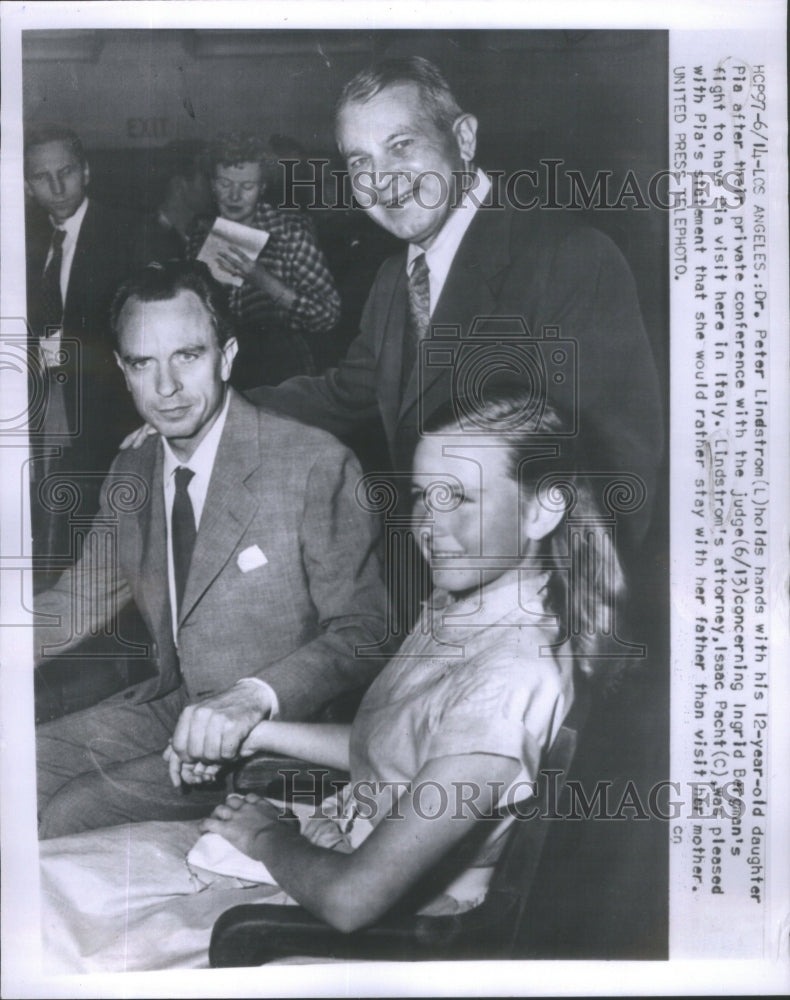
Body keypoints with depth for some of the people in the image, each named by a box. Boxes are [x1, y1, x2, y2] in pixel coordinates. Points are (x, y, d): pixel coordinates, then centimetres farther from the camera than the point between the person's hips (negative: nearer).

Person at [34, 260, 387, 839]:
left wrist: (255, 696, -32)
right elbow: (80, 603, 14)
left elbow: (364, 631, -18)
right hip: (168, 705, 6)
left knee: (69, 815, -19)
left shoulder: (316, 466, -18)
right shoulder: (130, 474, 4)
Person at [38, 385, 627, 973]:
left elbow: (352, 898, -29)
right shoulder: (458, 606, -1)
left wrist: (266, 835, -10)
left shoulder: (512, 679, -31)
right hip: (330, 840, 8)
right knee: (45, 874, 8)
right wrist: (257, 733, 12)